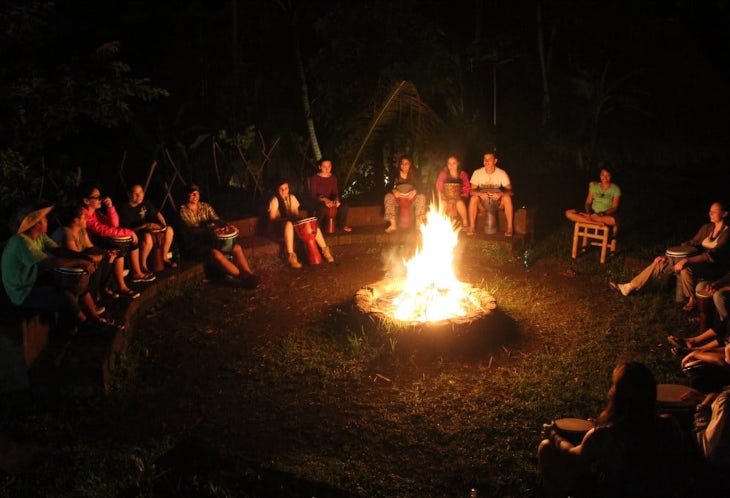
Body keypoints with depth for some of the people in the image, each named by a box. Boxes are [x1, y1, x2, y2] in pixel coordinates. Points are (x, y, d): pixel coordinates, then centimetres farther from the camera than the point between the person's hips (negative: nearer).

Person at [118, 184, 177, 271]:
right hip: (135, 234, -7)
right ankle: (142, 266, -24)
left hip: (148, 230, 7)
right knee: (147, 237, -39)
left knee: (169, 230, -9)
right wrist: (145, 226, -28)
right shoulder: (124, 209, -17)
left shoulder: (146, 203, 1)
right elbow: (126, 230, -21)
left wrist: (163, 224, -8)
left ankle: (164, 258, 4)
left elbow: (157, 214, 13)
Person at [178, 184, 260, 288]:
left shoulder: (206, 206, 14)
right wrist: (211, 230, -34)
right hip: (196, 243, -6)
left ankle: (248, 273, -31)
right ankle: (242, 277, -38)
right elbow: (192, 229, -16)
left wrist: (226, 226, -22)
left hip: (211, 238, 6)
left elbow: (216, 219, 3)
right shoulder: (183, 211, -3)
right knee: (216, 253, -36)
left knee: (236, 247, -19)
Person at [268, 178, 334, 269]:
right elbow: (272, 218, -11)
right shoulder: (275, 200, -8)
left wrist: (297, 218, -10)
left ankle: (324, 249, -11)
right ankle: (291, 256, -45)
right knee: (289, 224, -42)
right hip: (279, 226, -6)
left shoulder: (292, 198, 9)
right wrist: (286, 218, -25)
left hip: (294, 222, 6)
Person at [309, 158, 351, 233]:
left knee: (344, 206, -23)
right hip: (318, 202, -4)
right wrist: (324, 199, -29)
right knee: (323, 208, -40)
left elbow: (335, 193, 6)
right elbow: (313, 195, -11)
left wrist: (337, 199, -19)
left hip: (330, 201, 4)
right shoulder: (314, 178, -8)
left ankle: (342, 225, 1)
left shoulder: (333, 178, 6)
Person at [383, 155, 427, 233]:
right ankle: (392, 224, -38)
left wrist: (414, 191, -28)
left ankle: (419, 223, -36)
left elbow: (420, 186, -5)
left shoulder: (415, 174, 4)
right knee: (388, 196, -28)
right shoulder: (396, 175, 4)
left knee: (421, 197, -30)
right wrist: (394, 191, -26)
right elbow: (390, 187, -2)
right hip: (398, 197, 1)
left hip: (411, 198, 0)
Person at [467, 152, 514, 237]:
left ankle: (509, 228, -24)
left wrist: (501, 194, -38)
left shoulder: (502, 173, -12)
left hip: (497, 202, 0)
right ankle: (471, 227, -24)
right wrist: (480, 194, -36)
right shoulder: (477, 173, -11)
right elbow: (472, 191, -13)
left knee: (507, 197, -30)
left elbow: (510, 191, -16)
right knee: (473, 198, -30)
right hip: (482, 202, 0)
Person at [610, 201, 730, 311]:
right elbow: (691, 243, 10)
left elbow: (712, 255, -26)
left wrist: (686, 260, -36)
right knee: (662, 262, -7)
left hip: (714, 267, -7)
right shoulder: (706, 227, 9)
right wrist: (667, 256, -1)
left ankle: (692, 299, -14)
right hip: (698, 261, 7)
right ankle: (630, 287, -4)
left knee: (685, 268, -39)